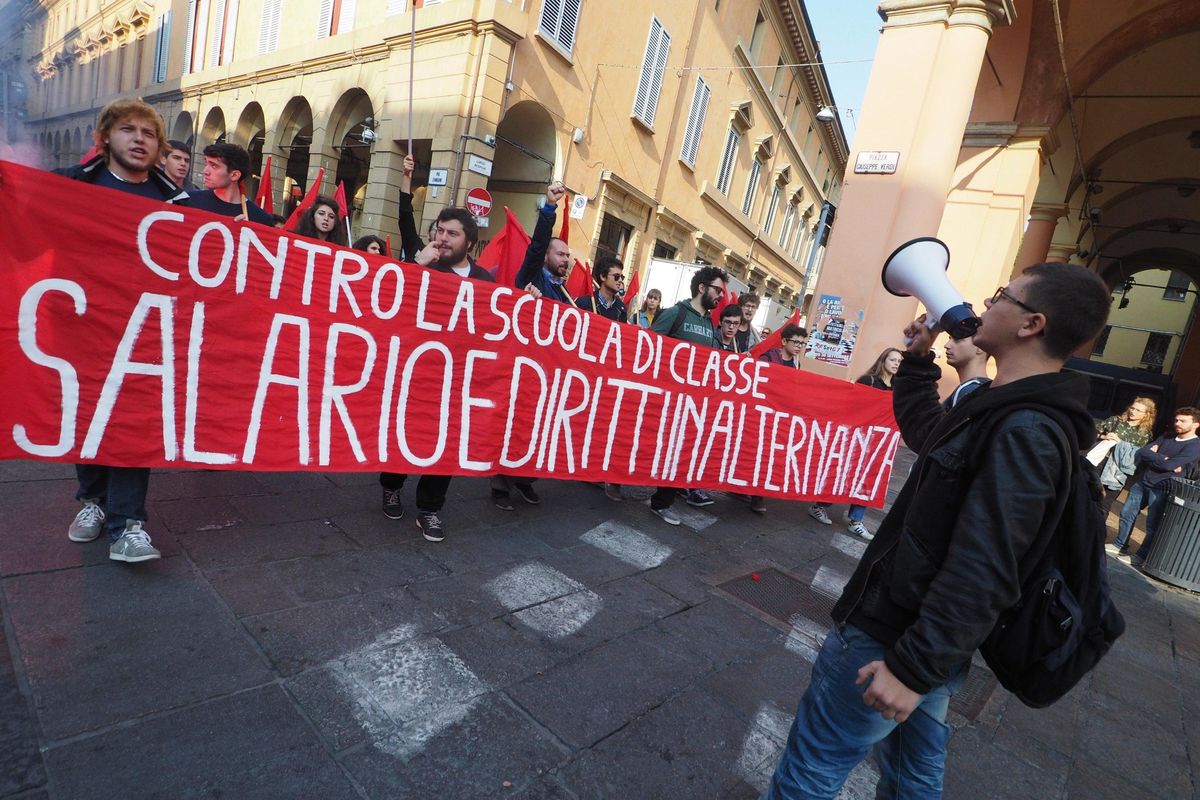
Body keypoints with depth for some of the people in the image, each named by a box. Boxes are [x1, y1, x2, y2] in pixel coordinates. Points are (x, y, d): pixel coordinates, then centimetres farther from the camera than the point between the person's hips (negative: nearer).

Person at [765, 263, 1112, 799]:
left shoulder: (1024, 433, -24)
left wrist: (911, 667, -26)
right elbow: (922, 429, 26)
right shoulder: (1009, 412, 8)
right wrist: (918, 360, 17)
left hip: (891, 637, -10)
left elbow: (981, 574, -29)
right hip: (929, 642, 10)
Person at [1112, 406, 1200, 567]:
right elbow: (1141, 452, 1)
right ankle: (1120, 545, 26)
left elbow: (1168, 465, -21)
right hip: (1142, 482, 7)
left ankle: (1140, 557, 11)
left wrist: (1152, 456, -6)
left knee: (1152, 526, 1)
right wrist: (1162, 459, -13)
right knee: (1127, 514, 12)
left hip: (1161, 489, -7)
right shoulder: (1166, 438, 11)